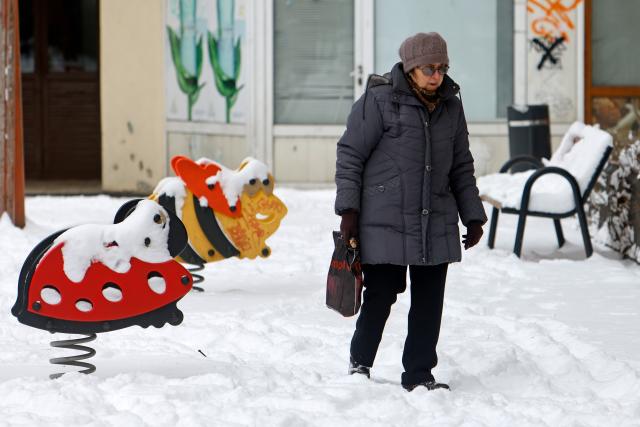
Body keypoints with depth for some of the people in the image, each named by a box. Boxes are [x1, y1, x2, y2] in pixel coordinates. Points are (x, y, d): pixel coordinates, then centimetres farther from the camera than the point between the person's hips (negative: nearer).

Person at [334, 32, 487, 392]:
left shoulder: (450, 106, 11)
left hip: (437, 223, 5)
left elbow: (462, 167, 19)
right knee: (381, 295, -3)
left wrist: (473, 216, 17)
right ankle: (359, 363, 19)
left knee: (429, 302, 6)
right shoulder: (379, 101, -7)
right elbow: (350, 155, -5)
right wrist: (349, 209, -10)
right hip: (385, 223, -5)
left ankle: (419, 375, 17)